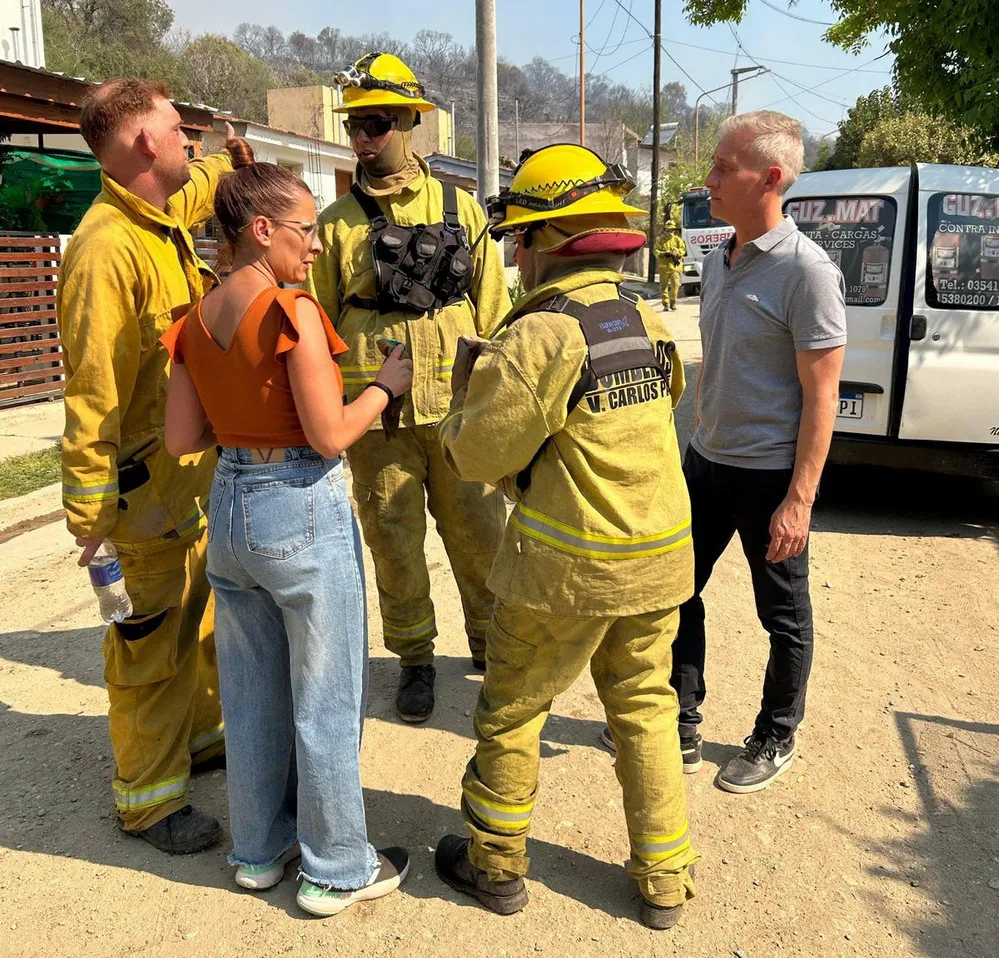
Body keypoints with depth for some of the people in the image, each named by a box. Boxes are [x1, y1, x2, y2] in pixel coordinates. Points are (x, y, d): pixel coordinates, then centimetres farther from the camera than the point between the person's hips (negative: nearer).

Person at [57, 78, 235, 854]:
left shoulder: (167, 219, 6)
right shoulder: (107, 247, -22)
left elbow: (201, 184, 35)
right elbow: (92, 391, -24)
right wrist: (91, 513, -23)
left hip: (196, 474, 9)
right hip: (144, 486, -9)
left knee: (201, 617, 21)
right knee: (152, 642, 4)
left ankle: (201, 734, 41)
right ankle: (148, 798, 21)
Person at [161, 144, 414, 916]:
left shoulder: (197, 321, 5)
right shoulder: (292, 310, -16)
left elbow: (182, 438, 6)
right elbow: (330, 435, -18)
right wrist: (387, 385, -4)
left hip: (230, 505, 8)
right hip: (304, 511, -7)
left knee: (250, 693, 20)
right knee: (325, 700, 8)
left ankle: (259, 850, 37)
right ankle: (336, 870, 24)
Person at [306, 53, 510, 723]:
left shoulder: (460, 208, 5)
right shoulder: (337, 223, 3)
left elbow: (492, 309, 7)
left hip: (458, 407, 1)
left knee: (480, 534, 9)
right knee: (395, 542, 9)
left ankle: (492, 643, 33)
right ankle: (416, 658, 29)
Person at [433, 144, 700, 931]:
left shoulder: (540, 338, -19)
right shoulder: (649, 324, 4)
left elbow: (477, 456, -15)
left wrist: (469, 377, 3)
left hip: (565, 570, -6)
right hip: (657, 558, 7)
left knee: (511, 712, 14)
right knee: (645, 707, 19)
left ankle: (497, 865, 31)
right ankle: (665, 881, 30)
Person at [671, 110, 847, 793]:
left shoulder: (806, 271, -17)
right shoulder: (719, 261, 6)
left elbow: (821, 395, -17)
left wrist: (798, 500, -20)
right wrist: (701, 444, 17)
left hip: (770, 475, -8)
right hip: (706, 459, 8)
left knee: (784, 615, 11)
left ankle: (776, 740, 31)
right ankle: (683, 726, 30)